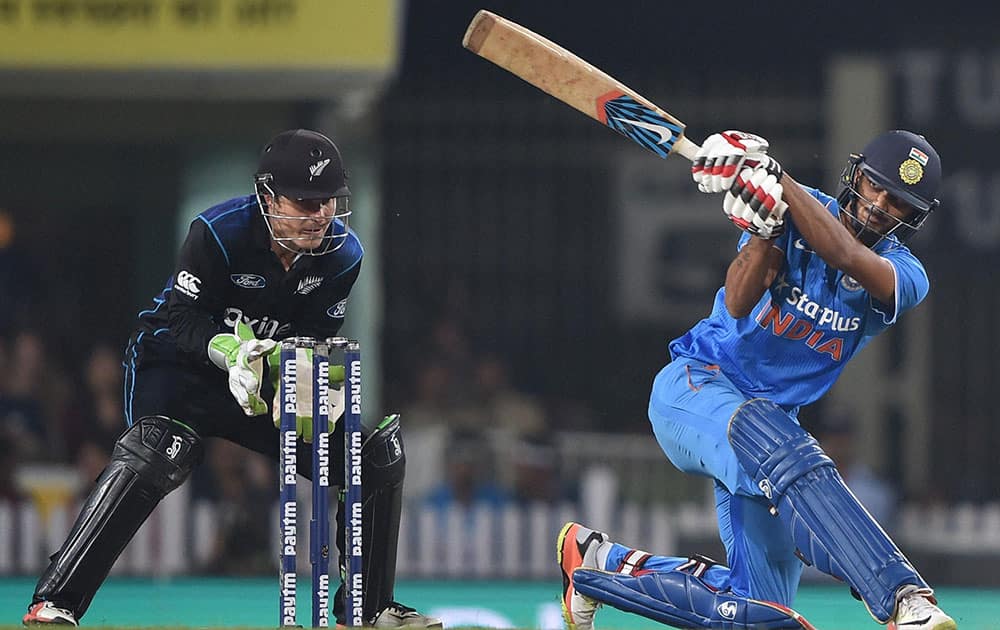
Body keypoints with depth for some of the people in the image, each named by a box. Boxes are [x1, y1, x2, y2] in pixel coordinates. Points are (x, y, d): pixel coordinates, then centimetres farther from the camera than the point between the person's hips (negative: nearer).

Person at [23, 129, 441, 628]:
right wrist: (229, 350, -41)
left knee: (377, 454, -2)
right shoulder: (219, 232, -23)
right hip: (178, 363, -6)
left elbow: (314, 340, -6)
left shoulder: (342, 253, -9)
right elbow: (179, 319, -22)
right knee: (157, 454, -35)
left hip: (263, 372, 6)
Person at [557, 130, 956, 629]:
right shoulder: (795, 213, -5)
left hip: (771, 416, 5)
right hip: (694, 383, -5)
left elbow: (845, 256, -26)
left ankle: (603, 563, 20)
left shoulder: (904, 275, -3)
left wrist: (777, 181, -32)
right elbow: (738, 303, -18)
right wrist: (764, 225, -33)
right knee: (792, 461, -38)